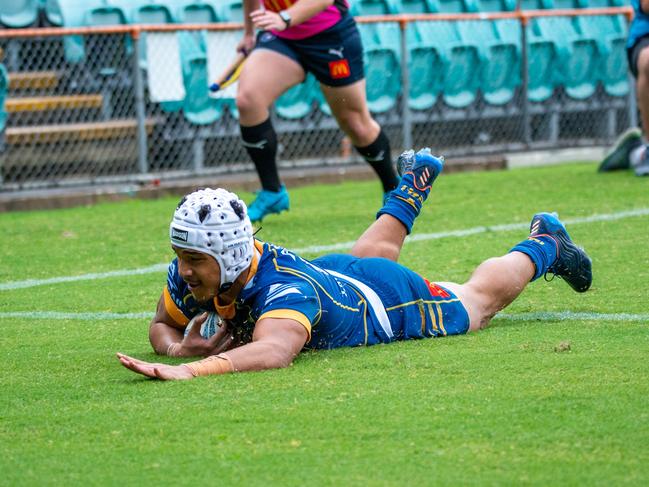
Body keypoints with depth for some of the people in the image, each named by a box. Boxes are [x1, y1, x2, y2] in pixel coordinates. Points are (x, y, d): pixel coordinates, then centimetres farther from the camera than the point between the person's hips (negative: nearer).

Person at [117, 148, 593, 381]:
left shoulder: (285, 289, -50)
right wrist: (177, 347, -35)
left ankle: (545, 246, 51)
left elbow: (275, 349, -70)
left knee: (481, 296, 24)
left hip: (390, 302, -6)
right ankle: (413, 186, 67)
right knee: (373, 253, 41)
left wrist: (192, 370, -85)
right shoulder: (189, 275, -30)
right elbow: (162, 325, -11)